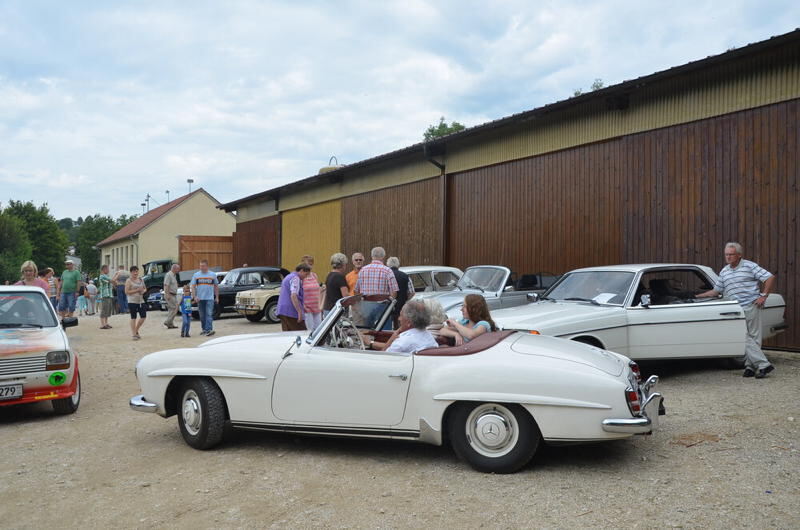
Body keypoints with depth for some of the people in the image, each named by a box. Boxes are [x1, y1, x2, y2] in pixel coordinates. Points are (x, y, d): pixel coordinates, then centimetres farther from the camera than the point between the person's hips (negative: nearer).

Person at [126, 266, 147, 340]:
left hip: (141, 301, 6)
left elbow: (145, 288, 23)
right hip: (132, 301, -6)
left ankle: (136, 330, 23)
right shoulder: (128, 281, -4)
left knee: (143, 317, 3)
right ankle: (134, 335, 4)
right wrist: (137, 290, -16)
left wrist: (143, 291, 0)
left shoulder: (141, 280, 13)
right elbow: (126, 292, -11)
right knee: (133, 318, -1)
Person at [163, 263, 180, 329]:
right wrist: (167, 294, -25)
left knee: (171, 309, 9)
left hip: (174, 295, 10)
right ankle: (167, 321, -8)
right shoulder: (168, 275, -13)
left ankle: (170, 324, 12)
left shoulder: (174, 275, 17)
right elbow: (166, 285, -20)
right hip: (170, 295, -10)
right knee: (174, 308, -12)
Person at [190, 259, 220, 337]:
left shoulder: (212, 275, 6)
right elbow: (193, 286, 4)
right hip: (200, 298, 2)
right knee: (202, 315, 9)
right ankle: (204, 329, 21)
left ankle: (209, 329, -18)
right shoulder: (196, 275, 7)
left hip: (210, 298, -2)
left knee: (209, 314, -13)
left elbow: (216, 286, 12)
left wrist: (217, 297, 8)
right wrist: (194, 296, -8)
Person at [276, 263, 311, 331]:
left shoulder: (288, 277, 22)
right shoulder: (295, 278, -9)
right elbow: (293, 296, -21)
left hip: (282, 310, 10)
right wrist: (300, 312, -24)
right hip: (291, 311, -10)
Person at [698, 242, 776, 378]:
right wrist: (697, 296, 15)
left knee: (753, 337, -2)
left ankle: (750, 366, 2)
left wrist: (763, 295, -9)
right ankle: (763, 364, 1)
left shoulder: (750, 266, -1)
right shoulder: (724, 272, 15)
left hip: (751, 306, -5)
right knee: (744, 339, -3)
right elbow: (716, 291, 21)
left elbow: (770, 277, -4)